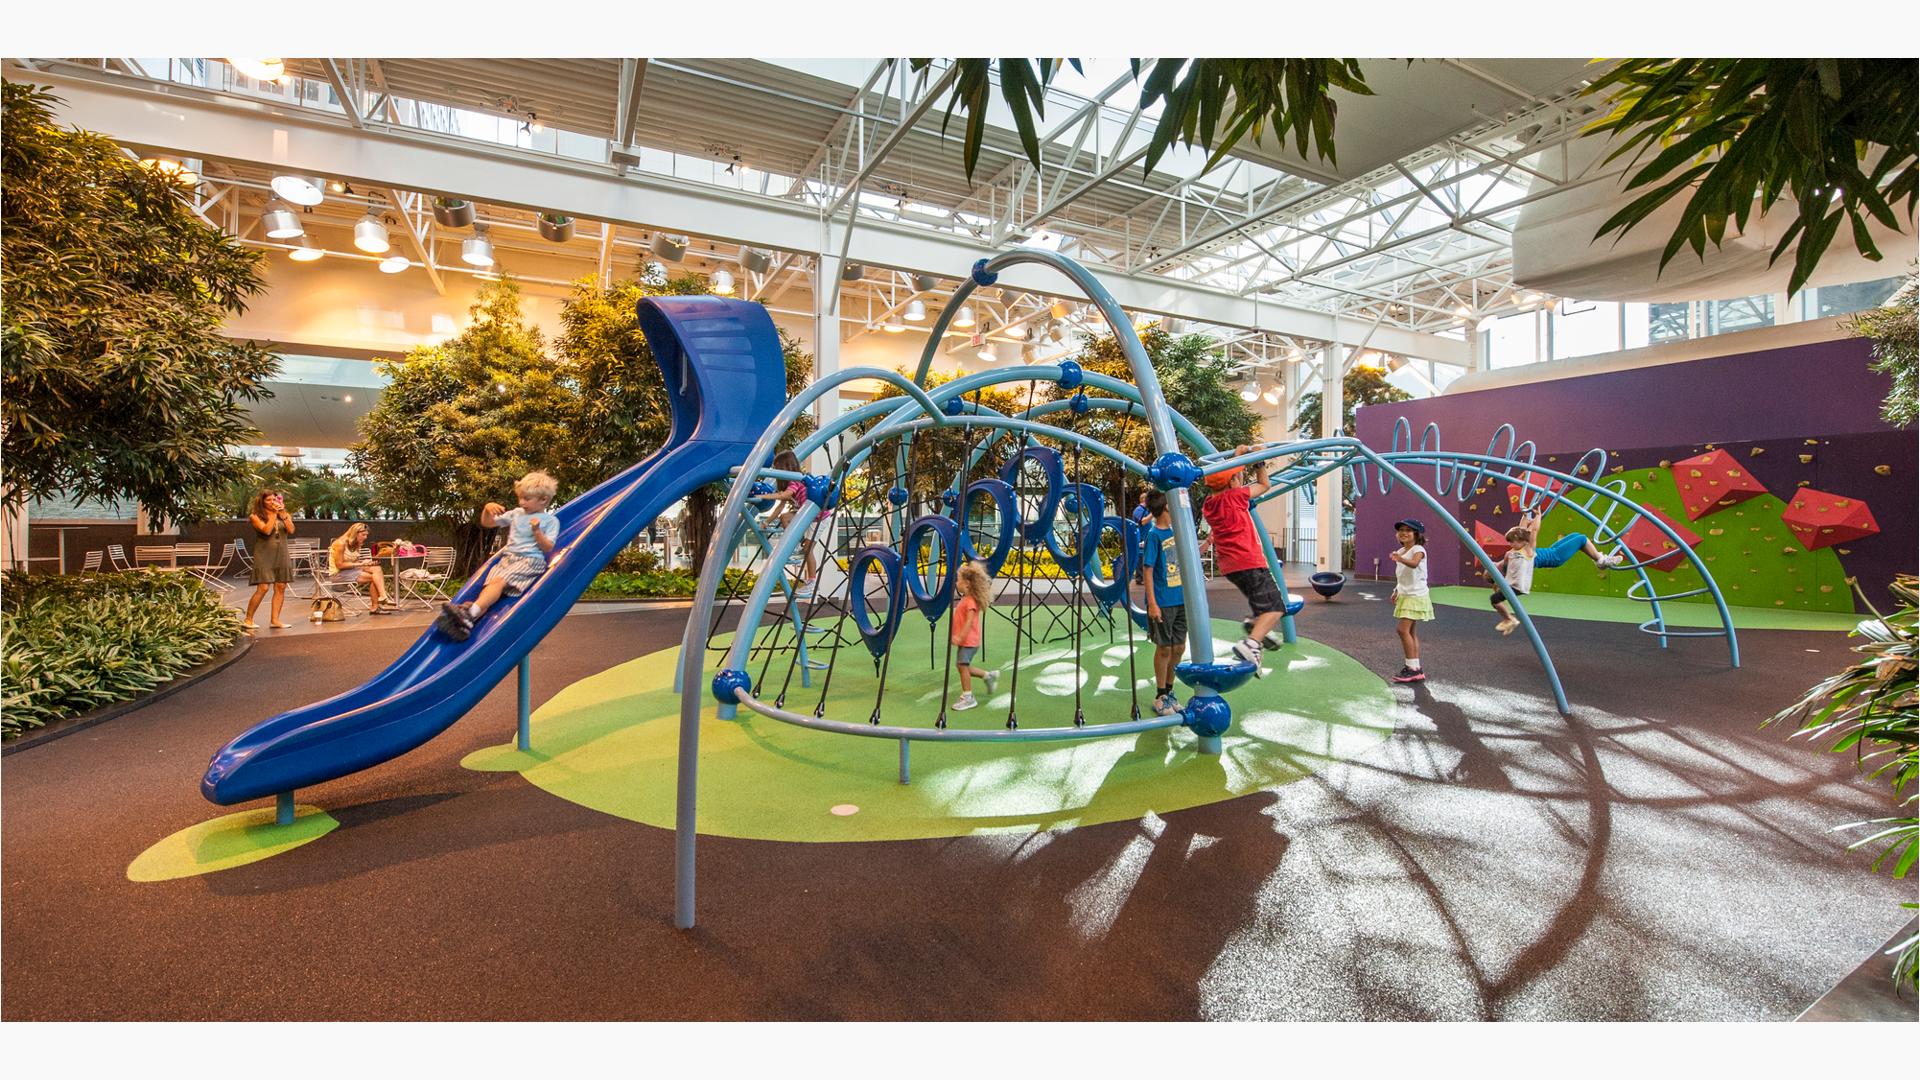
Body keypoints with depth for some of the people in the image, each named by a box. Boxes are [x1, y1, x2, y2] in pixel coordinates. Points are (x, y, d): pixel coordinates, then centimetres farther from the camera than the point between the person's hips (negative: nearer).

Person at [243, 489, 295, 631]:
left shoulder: (284, 515, 11)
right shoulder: (255, 516, -2)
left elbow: (291, 530, -3)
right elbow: (267, 530, -17)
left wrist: (283, 514, -8)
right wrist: (273, 514, -11)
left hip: (281, 555, 4)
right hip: (264, 555, -4)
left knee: (281, 587, 1)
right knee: (262, 588, -11)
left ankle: (275, 620, 6)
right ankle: (248, 620, 0)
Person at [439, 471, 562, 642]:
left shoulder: (551, 520, 3)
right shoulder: (516, 513, 20)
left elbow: (548, 548, -3)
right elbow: (487, 524, 25)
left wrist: (537, 531, -18)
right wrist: (487, 509, 5)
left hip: (530, 559, -5)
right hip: (508, 557, 5)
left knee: (499, 581, -29)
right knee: (490, 584, -21)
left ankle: (470, 614, -43)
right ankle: (466, 623, -38)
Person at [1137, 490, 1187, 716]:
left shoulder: (1175, 530, 7)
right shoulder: (1154, 534, -13)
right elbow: (1148, 571, -14)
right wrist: (1152, 603, -16)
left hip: (1180, 600, 7)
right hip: (1162, 602, -7)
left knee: (1179, 648, 13)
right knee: (1164, 649, 5)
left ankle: (1169, 691, 30)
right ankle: (1160, 696, 20)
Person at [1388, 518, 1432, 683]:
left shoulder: (1418, 549, -13)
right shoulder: (1400, 552, 13)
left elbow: (1414, 563, -36)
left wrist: (1400, 559, -53)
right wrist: (1397, 591, 14)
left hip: (1416, 596, -9)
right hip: (1405, 595, 9)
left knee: (1403, 629, -16)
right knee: (1411, 631, 10)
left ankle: (1412, 668, -11)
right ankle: (1416, 669, 15)